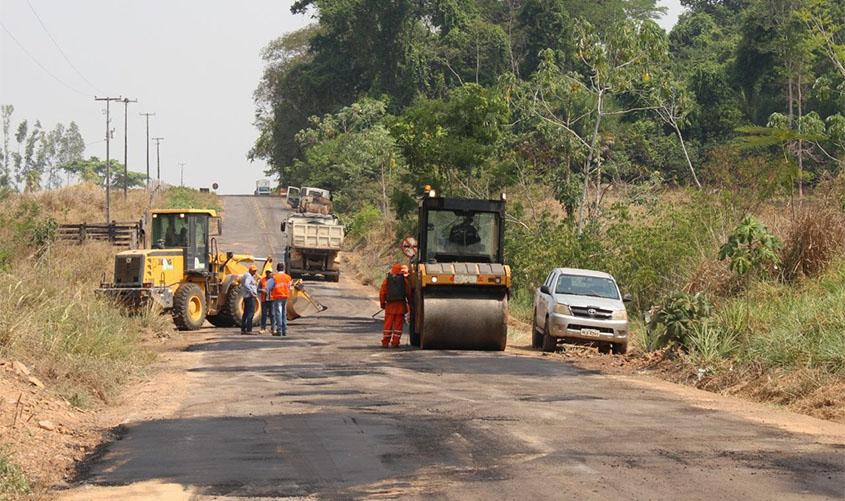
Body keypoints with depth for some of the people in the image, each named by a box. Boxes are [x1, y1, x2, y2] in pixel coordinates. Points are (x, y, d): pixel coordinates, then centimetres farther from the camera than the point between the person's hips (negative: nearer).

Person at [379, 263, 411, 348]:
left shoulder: (387, 279, 3)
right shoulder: (404, 280, 0)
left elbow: (382, 293, 3)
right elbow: (408, 293, 1)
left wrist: (382, 303, 14)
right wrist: (409, 302, 16)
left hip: (390, 305, 1)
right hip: (401, 304, -1)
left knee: (388, 324, 6)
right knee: (398, 324, 3)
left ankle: (385, 343, 4)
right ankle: (395, 343, 0)